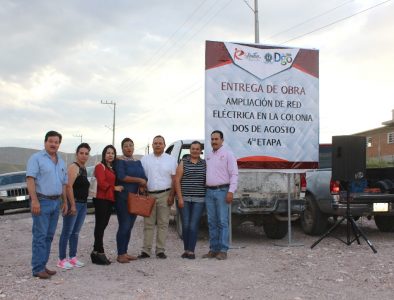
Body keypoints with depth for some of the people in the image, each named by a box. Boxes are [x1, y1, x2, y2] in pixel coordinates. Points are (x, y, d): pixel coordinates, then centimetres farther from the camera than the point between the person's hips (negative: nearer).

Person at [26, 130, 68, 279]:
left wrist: (65, 202, 17)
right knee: (40, 236, -6)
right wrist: (34, 200, -21)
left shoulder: (61, 162, 16)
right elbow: (30, 179, -13)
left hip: (56, 202, 7)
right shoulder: (36, 158, -5)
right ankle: (38, 268, -2)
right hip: (41, 201, -7)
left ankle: (43, 265, 16)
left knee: (49, 236, 9)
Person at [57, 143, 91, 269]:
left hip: (83, 203, 9)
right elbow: (69, 186, -19)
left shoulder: (84, 169, 16)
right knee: (67, 232, -4)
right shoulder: (74, 167, -10)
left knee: (75, 232, 12)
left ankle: (73, 258, 19)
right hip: (73, 203, -9)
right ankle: (62, 260, 1)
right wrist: (73, 205, -23)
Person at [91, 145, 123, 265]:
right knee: (100, 225, -6)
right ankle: (99, 252, -4)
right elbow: (101, 183, -16)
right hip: (101, 199, -8)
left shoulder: (112, 168, 22)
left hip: (110, 199, 9)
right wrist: (114, 187, -12)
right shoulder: (100, 167, -5)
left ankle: (96, 251, 17)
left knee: (102, 225, 11)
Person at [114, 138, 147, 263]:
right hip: (123, 197, -6)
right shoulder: (120, 161, -3)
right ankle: (120, 255, -2)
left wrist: (142, 186, -10)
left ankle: (124, 252, 16)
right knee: (124, 226, -9)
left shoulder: (137, 162, 17)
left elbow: (144, 177, 12)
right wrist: (139, 180, -11)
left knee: (129, 226, 9)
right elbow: (121, 177, -17)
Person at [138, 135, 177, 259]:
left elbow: (174, 179, 3)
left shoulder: (171, 160, 6)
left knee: (163, 224, 0)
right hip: (148, 195, 1)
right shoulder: (145, 159, 11)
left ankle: (160, 250, 5)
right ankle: (146, 250, 5)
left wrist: (171, 195, -5)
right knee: (148, 224, 3)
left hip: (164, 195, -1)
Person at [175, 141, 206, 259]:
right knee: (185, 225, 2)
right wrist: (180, 198, -6)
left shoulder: (205, 164, 9)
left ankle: (191, 251, -1)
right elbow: (177, 180, 1)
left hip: (199, 200, 0)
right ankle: (186, 250, 14)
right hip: (184, 199, 0)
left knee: (193, 225, -5)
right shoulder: (183, 163, 5)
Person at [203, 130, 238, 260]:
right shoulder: (208, 156, 16)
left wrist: (231, 191, -16)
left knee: (222, 222, -5)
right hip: (209, 191, 6)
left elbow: (234, 174, -8)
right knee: (212, 222, 7)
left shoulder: (228, 155, -2)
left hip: (222, 191, -6)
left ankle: (223, 251, -1)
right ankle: (213, 249, 13)